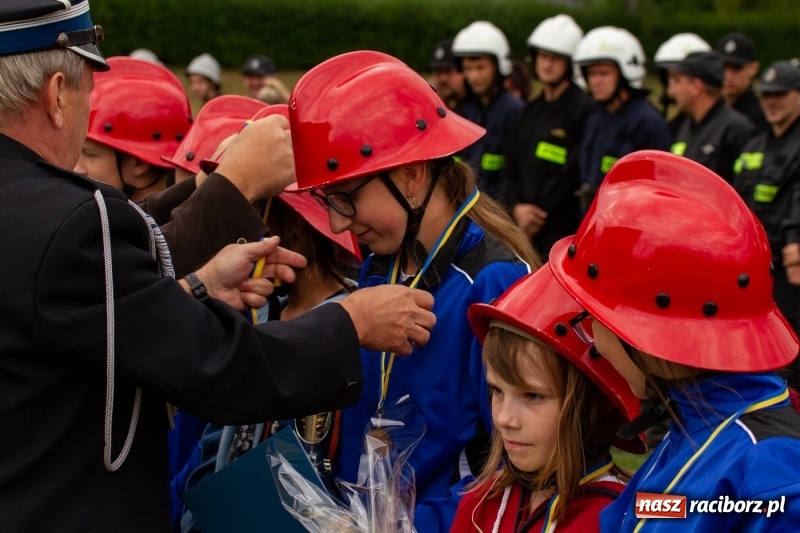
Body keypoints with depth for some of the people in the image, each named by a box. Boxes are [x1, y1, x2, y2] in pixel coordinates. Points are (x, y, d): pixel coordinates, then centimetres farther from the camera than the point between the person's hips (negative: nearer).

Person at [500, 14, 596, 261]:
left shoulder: (584, 111, -7)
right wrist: (517, 208, -4)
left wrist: (538, 213, -8)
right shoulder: (530, 112, 17)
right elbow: (510, 168, 14)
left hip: (564, 231, -7)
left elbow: (574, 173, -13)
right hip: (525, 229, 7)